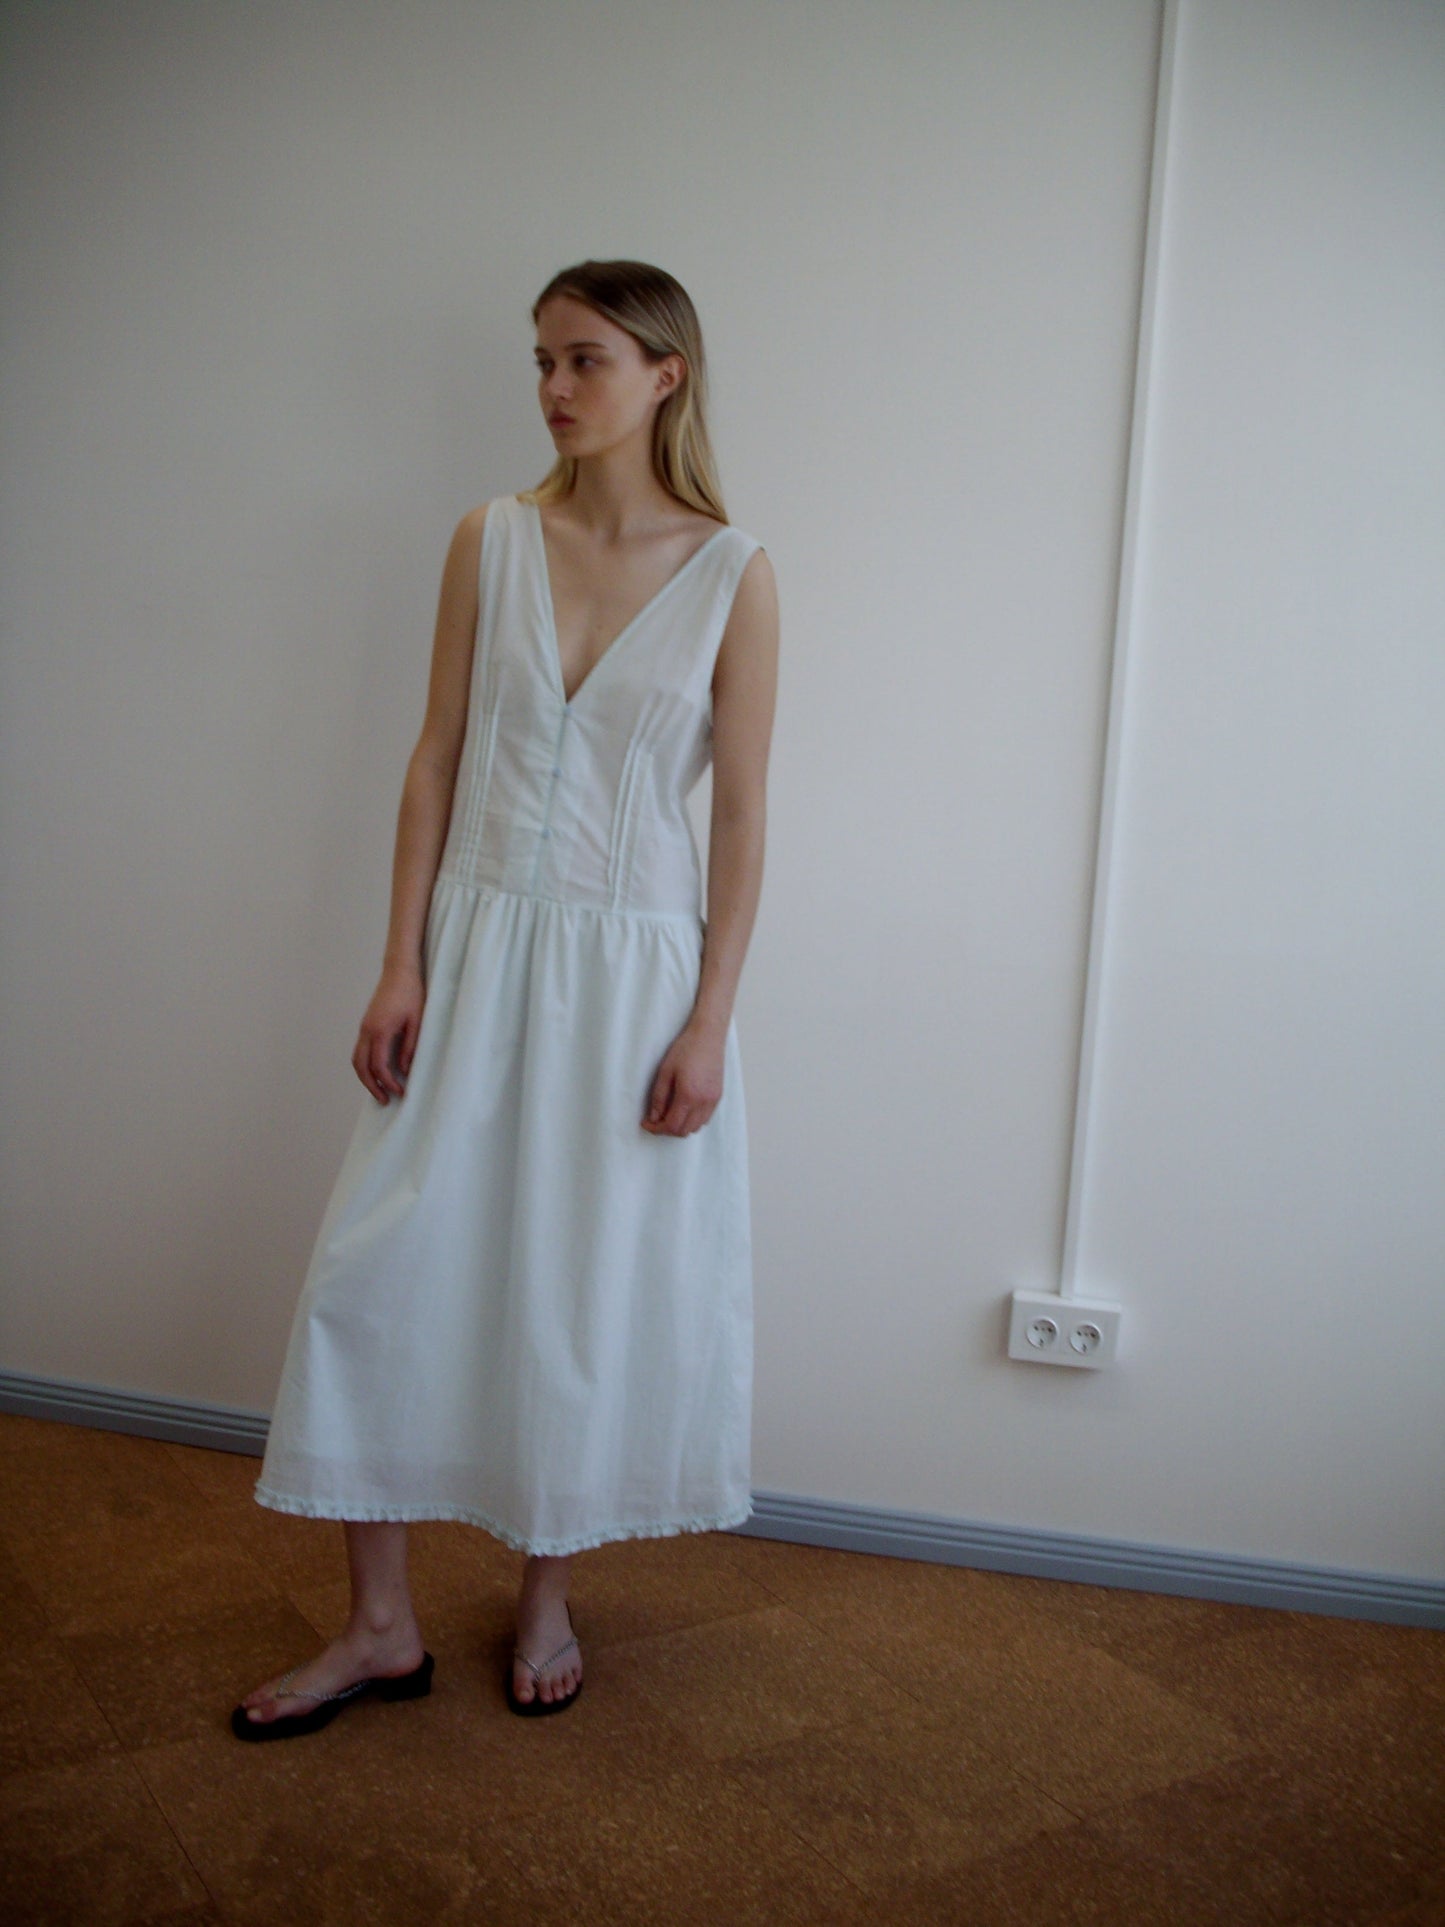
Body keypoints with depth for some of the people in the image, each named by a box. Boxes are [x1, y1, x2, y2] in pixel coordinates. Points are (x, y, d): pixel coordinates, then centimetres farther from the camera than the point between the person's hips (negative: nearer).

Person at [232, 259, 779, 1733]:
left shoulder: (733, 574, -4)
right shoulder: (491, 539, 3)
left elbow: (741, 810, -4)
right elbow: (438, 756, 3)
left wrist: (709, 1021, -8)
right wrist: (402, 966, -3)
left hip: (634, 964, -2)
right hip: (480, 947, 3)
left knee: (589, 1292, 7)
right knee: (382, 1273, 2)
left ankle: (548, 1597, 30)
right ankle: (380, 1625, 19)